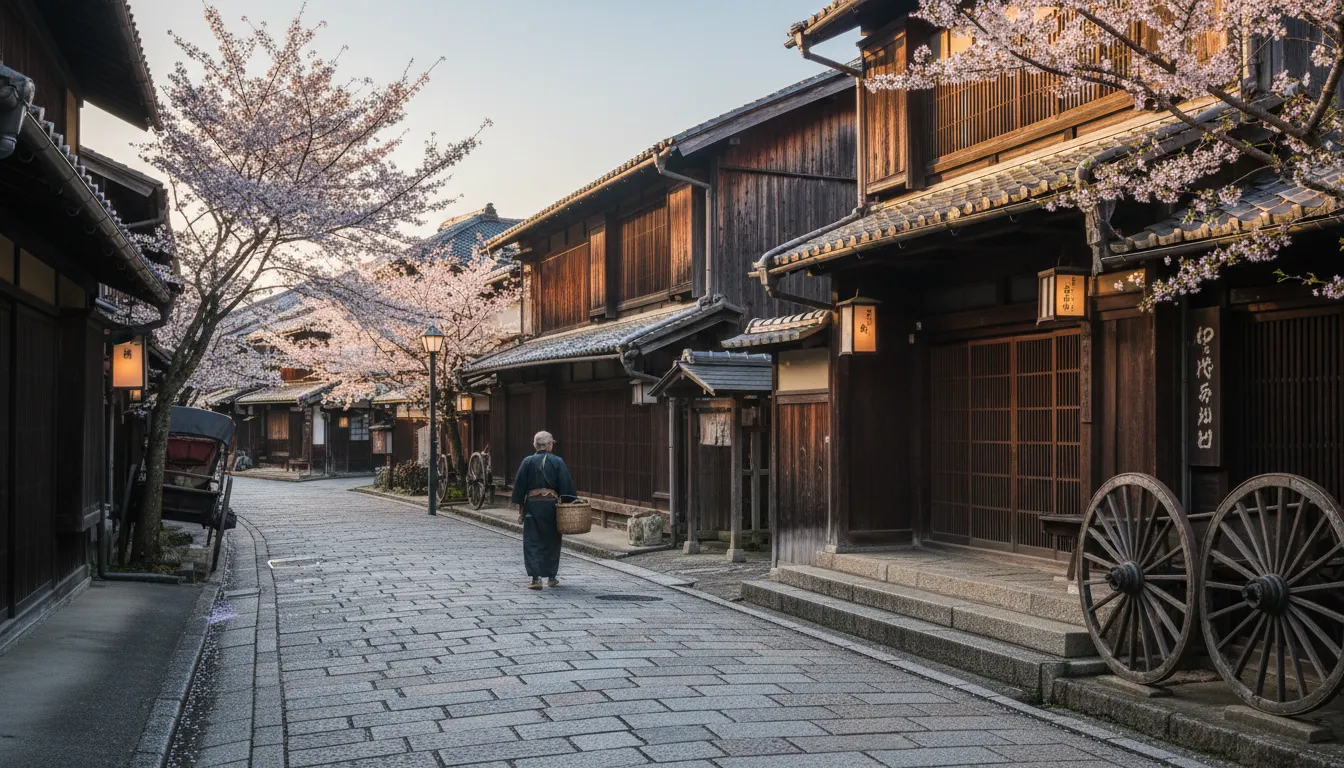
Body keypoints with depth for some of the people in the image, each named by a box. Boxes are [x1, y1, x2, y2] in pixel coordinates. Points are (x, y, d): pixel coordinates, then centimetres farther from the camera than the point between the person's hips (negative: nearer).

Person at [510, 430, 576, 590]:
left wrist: (520, 507, 7)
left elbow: (519, 486, 1)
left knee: (532, 542, 3)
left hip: (532, 505, 0)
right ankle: (551, 577, 20)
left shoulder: (527, 462, 1)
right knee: (552, 541, 14)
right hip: (551, 504, 0)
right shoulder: (558, 462, -1)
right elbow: (567, 486, -3)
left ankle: (536, 578, -8)